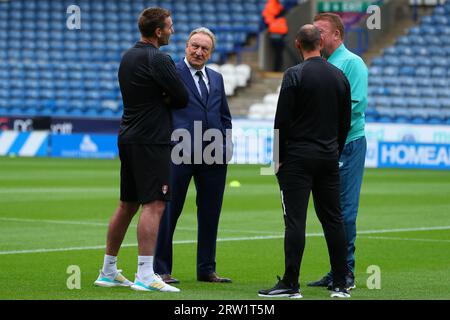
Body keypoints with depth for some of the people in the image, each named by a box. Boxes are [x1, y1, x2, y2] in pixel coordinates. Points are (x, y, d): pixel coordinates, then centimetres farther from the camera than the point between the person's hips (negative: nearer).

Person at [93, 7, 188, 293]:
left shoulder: (128, 57, 15)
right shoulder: (158, 60, -13)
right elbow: (182, 98, -11)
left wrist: (160, 99, 3)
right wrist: (166, 99, 8)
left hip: (129, 138, 9)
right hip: (151, 140, -9)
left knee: (127, 205, 15)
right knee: (154, 205, -12)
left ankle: (108, 271, 20)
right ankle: (145, 275, -18)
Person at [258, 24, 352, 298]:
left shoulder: (294, 75, -9)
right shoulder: (339, 76, 8)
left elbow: (283, 121, -10)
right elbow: (346, 122, 13)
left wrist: (279, 157, -2)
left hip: (298, 158, -5)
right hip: (329, 158, 5)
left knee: (295, 220, -6)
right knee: (333, 219, 8)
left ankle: (291, 284, -7)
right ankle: (341, 284, 9)